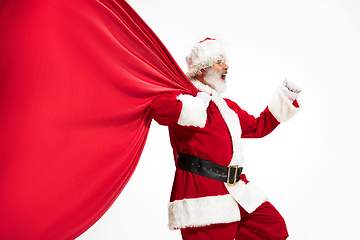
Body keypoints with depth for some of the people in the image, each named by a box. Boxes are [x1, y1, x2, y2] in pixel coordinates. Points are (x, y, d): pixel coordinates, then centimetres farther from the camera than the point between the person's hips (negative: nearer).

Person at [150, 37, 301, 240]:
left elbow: (259, 127, 32)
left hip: (238, 191, 9)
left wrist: (285, 98, 28)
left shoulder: (227, 106, 23)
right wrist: (199, 104, -19)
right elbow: (160, 108, -29)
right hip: (203, 194, -9)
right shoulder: (185, 95, -6)